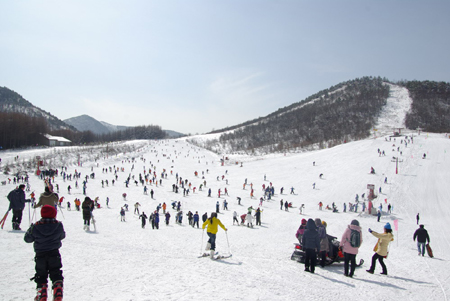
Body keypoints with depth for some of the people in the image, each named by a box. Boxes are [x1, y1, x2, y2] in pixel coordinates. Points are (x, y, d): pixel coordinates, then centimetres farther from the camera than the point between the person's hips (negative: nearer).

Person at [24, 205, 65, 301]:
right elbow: (62, 236, 6)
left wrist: (30, 229, 19)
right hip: (54, 254, 0)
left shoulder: (35, 227, -12)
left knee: (41, 275, 17)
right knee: (56, 274, 12)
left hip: (40, 255, 0)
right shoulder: (58, 225, -12)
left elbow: (27, 238, 2)